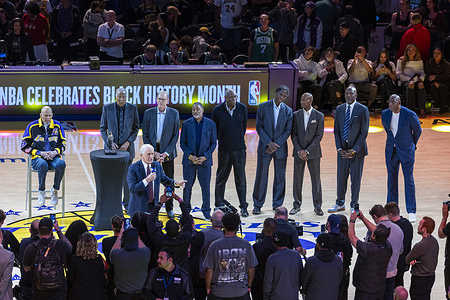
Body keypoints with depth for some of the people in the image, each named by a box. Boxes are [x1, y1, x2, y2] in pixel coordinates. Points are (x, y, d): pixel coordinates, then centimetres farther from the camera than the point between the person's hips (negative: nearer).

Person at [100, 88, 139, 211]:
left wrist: (128, 142, -10)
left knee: (127, 176, 7)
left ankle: (127, 203, 19)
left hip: (127, 147, 0)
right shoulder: (107, 108, -3)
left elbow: (135, 128, 3)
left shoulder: (133, 108, -3)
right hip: (111, 147, 0)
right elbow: (103, 128, 3)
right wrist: (109, 142, -10)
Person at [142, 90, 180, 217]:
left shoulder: (174, 113, -2)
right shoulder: (148, 113, -1)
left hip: (167, 150, 0)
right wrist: (154, 152, -8)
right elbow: (145, 135, 0)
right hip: (152, 150, 0)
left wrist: (166, 153, -10)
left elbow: (175, 135, -2)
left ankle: (169, 208, 15)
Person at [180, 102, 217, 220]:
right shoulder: (186, 124, 3)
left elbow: (213, 143, 3)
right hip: (189, 160, 1)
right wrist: (190, 156, -10)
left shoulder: (211, 124, 1)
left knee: (205, 186, 2)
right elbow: (182, 143, 4)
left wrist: (205, 157, -9)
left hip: (205, 160, 0)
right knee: (187, 186, 4)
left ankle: (206, 210, 13)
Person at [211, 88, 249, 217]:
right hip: (224, 149, -1)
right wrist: (221, 140, 8)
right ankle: (219, 205, 21)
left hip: (239, 149, 1)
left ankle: (243, 207, 3)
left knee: (241, 178, -1)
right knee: (221, 178, 9)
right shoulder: (217, 110, -6)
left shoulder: (242, 108, 0)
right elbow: (213, 127, 8)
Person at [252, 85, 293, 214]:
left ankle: (277, 204, 17)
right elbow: (259, 127, -2)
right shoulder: (263, 107, -1)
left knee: (280, 177, 5)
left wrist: (276, 144, -10)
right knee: (261, 175, 0)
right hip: (264, 147, -1)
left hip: (280, 148, 1)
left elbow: (288, 131, 1)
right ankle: (257, 205, 10)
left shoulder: (288, 111, 3)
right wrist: (269, 143, -11)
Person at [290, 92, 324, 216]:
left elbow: (319, 136, -5)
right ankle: (297, 205, 14)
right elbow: (293, 134, 4)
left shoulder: (319, 116, -1)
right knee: (297, 179, 4)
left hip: (313, 152, -2)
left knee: (316, 179, 1)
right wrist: (299, 151, -7)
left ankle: (317, 206, 8)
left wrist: (307, 151, -11)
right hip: (299, 152, 2)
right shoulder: (296, 115, 5)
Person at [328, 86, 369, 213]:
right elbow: (336, 130, 9)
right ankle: (340, 204, 20)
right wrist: (339, 148, -4)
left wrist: (353, 150, -13)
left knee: (356, 177, 1)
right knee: (341, 176, 8)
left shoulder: (362, 110, -5)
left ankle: (354, 205, 12)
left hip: (357, 149, -4)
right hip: (343, 149, 4)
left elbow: (364, 132, -7)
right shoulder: (339, 109, 8)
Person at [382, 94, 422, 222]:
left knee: (409, 180, -4)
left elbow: (418, 131, 1)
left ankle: (411, 212, 0)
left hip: (406, 151, -4)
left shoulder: (410, 115, -16)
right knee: (391, 180, 9)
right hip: (391, 151, 4)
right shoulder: (385, 114, -4)